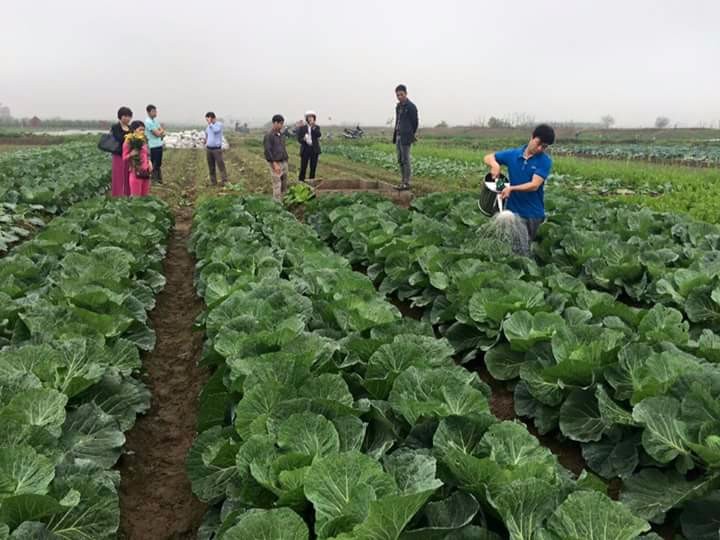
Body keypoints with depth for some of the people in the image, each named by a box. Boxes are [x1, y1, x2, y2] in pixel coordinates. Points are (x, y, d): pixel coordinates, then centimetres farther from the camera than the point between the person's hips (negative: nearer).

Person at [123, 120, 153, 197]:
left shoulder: (144, 140, 11)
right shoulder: (129, 142, -7)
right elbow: (124, 158, -6)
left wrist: (149, 162, 5)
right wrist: (131, 154, -24)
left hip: (146, 172, 6)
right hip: (136, 173, -6)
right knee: (136, 197, -5)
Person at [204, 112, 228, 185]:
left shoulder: (219, 124, -8)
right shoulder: (208, 126, 9)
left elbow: (216, 130, -28)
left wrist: (210, 123, -21)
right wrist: (206, 144, 23)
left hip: (217, 149, -6)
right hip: (209, 149, 6)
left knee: (221, 166, -10)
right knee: (211, 167, 6)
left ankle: (225, 182, -11)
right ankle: (213, 182, 12)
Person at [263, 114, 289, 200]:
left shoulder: (281, 134, 11)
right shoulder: (269, 135, -11)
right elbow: (267, 151, -15)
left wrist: (286, 161, 14)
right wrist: (275, 164, -20)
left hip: (284, 162, 7)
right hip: (275, 163, -7)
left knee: (284, 185, 11)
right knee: (277, 185, -6)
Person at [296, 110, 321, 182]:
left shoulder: (317, 127, 6)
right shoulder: (302, 128, 3)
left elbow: (319, 135, -13)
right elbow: (299, 139, 0)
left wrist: (313, 127, -21)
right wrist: (304, 139, -21)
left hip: (314, 150, 2)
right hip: (305, 149, -2)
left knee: (313, 167, 5)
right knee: (303, 167, -5)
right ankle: (301, 181, 0)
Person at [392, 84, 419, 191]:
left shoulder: (411, 107, -10)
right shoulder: (399, 106, 13)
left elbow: (415, 123, -5)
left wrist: (411, 136, 5)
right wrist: (395, 136, 10)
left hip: (406, 137, -8)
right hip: (399, 137, 8)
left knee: (405, 160, -7)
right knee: (400, 160, 10)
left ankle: (407, 184, -3)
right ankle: (403, 182, 17)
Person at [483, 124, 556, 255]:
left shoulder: (545, 161, -9)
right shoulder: (513, 154, -1)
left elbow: (534, 185, -19)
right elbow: (488, 158, 9)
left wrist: (512, 188, -28)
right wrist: (495, 164, -14)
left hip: (533, 213, -1)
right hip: (513, 210, 2)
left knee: (524, 249, 10)